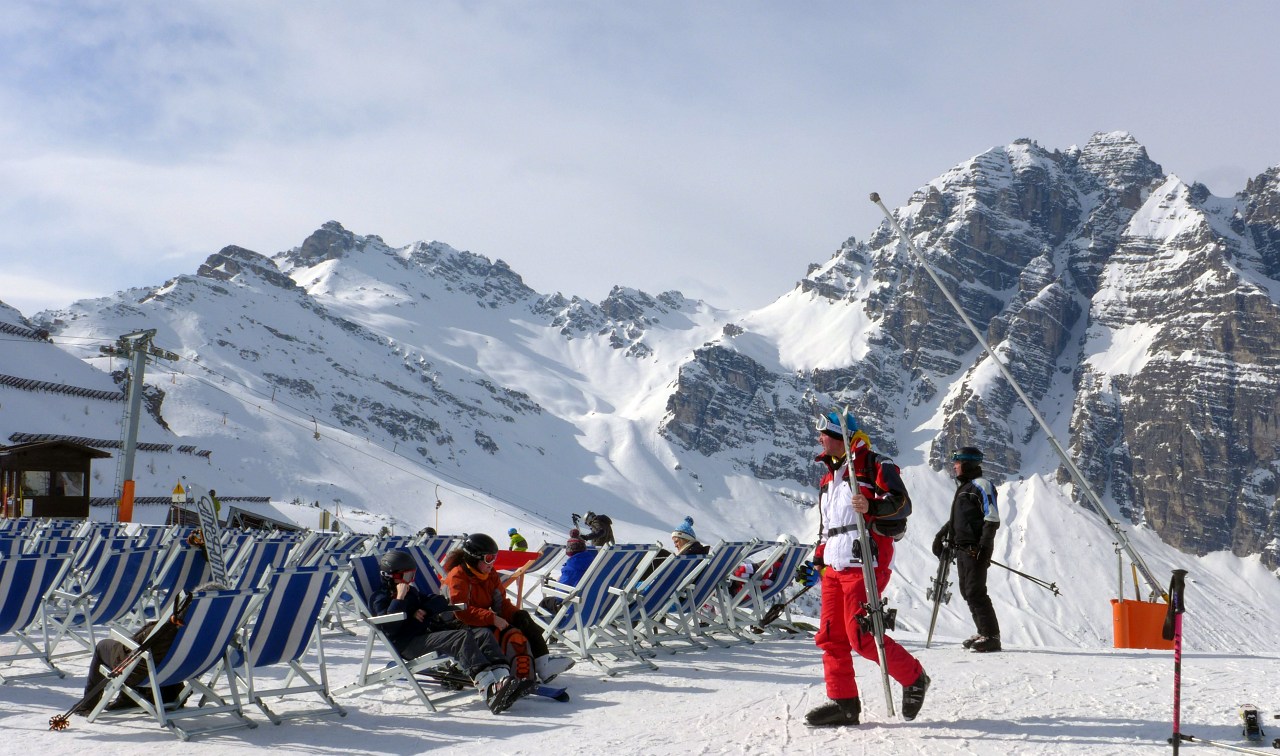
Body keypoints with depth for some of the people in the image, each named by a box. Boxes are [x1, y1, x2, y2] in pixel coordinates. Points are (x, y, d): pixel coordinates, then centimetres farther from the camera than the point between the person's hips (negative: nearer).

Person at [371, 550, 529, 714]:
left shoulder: (411, 591, 30)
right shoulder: (380, 598, 6)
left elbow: (438, 600, 23)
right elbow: (389, 627, -13)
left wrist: (423, 610, 5)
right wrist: (400, 598, -14)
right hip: (408, 644, -8)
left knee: (483, 634, -14)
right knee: (463, 637, -32)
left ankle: (503, 680, -37)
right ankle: (489, 690, -48)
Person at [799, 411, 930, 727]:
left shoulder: (874, 465, -1)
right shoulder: (829, 478, 24)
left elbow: (900, 502, -14)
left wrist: (872, 506, -33)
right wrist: (816, 564, 23)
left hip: (865, 565, -8)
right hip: (834, 568, 9)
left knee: (861, 635, -12)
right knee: (830, 636, 4)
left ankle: (914, 678, 8)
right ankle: (843, 702, 11)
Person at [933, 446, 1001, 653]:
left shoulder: (981, 485, -8)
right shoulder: (963, 487, 20)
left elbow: (992, 519, -16)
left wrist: (984, 546, -22)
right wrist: (941, 536, 23)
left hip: (976, 550, -9)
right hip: (962, 548, 9)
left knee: (975, 592, -11)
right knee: (967, 591, 9)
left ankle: (992, 637, -7)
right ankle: (984, 633, 14)